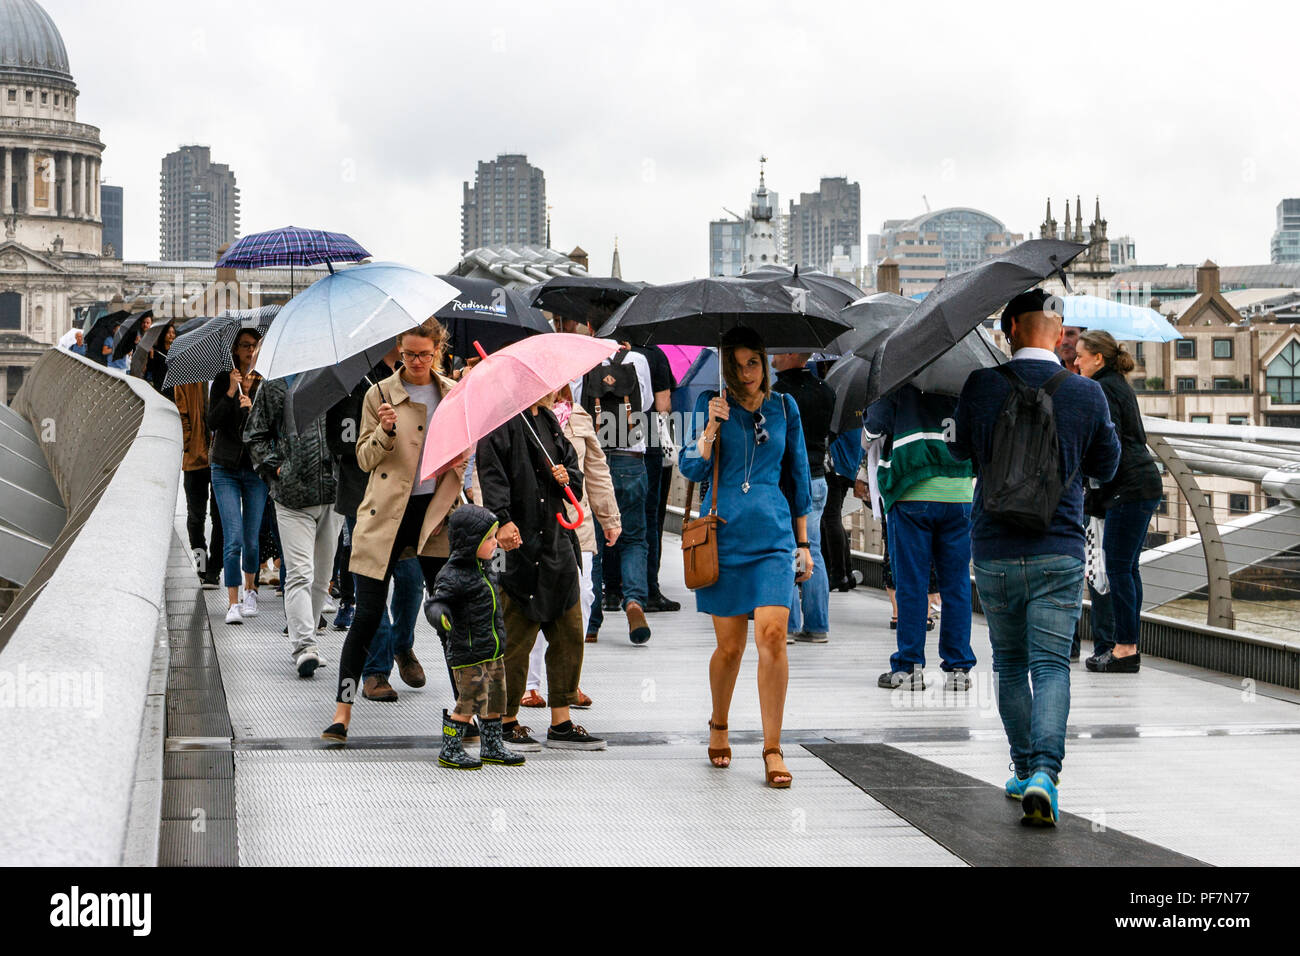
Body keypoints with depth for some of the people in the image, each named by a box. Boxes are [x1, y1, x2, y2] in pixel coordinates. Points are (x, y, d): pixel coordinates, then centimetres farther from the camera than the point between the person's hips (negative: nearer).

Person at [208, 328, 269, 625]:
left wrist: (251, 409, -19)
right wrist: (231, 392, -16)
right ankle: (233, 603, -6)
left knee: (251, 540, 6)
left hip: (256, 468, 1)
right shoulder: (222, 381, 1)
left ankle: (249, 590, 30)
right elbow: (213, 422, -8)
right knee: (234, 539, -10)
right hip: (226, 469, -1)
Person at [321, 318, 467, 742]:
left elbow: (467, 453, 17)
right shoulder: (379, 394, 2)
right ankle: (342, 711, 2)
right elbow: (364, 458, 1)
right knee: (367, 615, -3)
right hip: (385, 515, -2)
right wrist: (385, 432, -17)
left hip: (435, 512, 2)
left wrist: (461, 457, -5)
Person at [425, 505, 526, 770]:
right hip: (468, 653, -9)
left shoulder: (484, 566, 9)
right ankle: (449, 751, 6)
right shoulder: (453, 575, -19)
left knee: (494, 700, 15)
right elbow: (434, 603, -26)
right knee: (470, 701, -5)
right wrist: (441, 616, -47)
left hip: (493, 650, 9)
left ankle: (492, 747, 29)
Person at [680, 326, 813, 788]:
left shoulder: (783, 407, 8)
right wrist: (710, 429, -18)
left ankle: (772, 748, -8)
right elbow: (691, 469, -3)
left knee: (772, 636, -13)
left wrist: (803, 542, 15)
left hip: (773, 536, 1)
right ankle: (719, 725, 32)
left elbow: (798, 476, 15)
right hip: (723, 536, -1)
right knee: (729, 646, 4)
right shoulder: (711, 404, 3)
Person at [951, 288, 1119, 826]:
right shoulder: (1087, 394, -3)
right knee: (1051, 665, -2)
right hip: (1059, 551, -1)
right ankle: (1044, 772, -19)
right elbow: (1105, 468, 10)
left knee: (1009, 664, 16)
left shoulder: (982, 387, -5)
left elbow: (959, 450, 13)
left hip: (993, 553, 1)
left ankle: (1024, 769, 22)